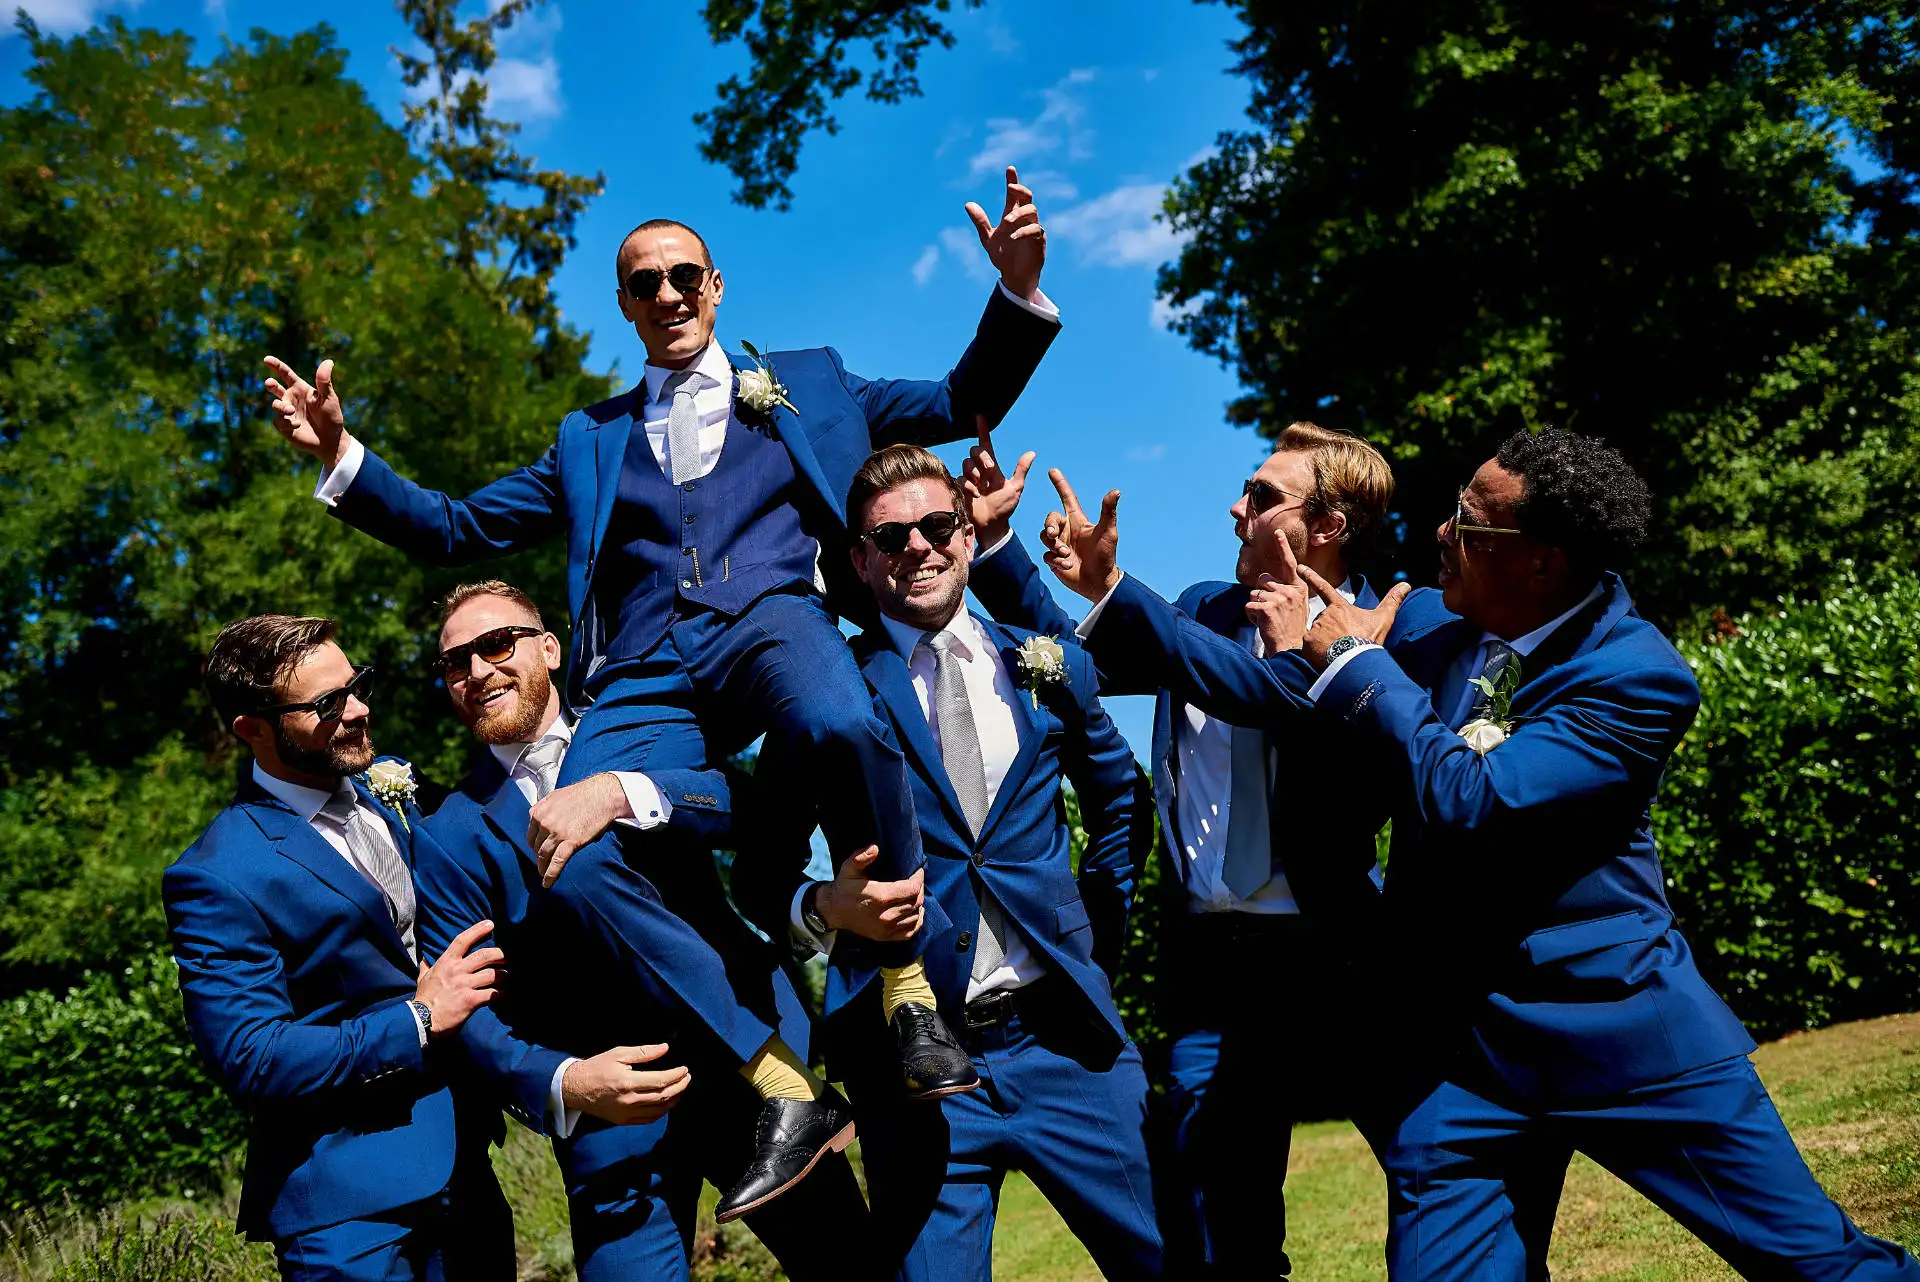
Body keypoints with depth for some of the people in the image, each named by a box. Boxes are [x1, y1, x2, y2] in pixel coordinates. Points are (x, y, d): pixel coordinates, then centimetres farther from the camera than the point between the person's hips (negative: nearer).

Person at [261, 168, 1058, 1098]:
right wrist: (340, 457, 13)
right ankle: (773, 1080, -20)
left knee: (841, 728, -40)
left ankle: (907, 983, -20)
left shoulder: (804, 385, 25)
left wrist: (1016, 291, 7)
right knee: (573, 857, -29)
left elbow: (962, 405, 22)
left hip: (769, 621, -2)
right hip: (647, 674, 2)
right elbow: (457, 529, 27)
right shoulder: (591, 439, 30)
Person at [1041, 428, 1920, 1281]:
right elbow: (1272, 693, 9)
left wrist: (1357, 662, -15)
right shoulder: (1425, 623, 3)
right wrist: (1114, 589, 5)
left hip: (1626, 1032, -4)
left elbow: (1468, 802, -24)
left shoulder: (1639, 680, -15)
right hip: (1453, 1048, 4)